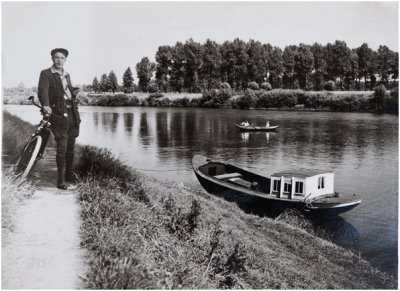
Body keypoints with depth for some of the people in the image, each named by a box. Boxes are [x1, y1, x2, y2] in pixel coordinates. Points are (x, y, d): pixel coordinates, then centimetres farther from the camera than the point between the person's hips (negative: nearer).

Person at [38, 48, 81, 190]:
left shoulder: (67, 75, 19)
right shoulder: (46, 74, -2)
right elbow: (42, 91, -18)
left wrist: (74, 92, 7)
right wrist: (46, 105, -37)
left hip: (72, 113, 7)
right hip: (58, 114, -6)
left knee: (70, 148, 12)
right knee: (61, 148, -11)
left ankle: (69, 175, 25)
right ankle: (60, 180, -4)